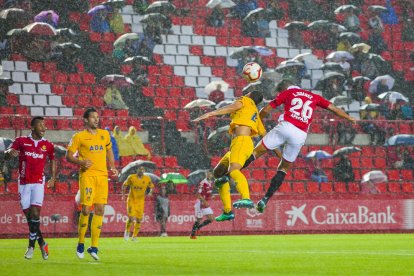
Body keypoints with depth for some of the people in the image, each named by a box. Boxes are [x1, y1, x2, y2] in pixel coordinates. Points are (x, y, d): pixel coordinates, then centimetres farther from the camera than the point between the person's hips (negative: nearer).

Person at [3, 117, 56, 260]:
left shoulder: (48, 145, 5)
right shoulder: (21, 141, 0)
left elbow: (52, 160, 21)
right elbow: (6, 154, -6)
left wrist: (53, 178, 11)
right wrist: (10, 152, -30)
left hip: (38, 183, -1)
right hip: (23, 182, 1)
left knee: (35, 213, -14)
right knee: (28, 214, 3)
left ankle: (31, 246, -6)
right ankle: (41, 243, 16)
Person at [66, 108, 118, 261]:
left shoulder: (104, 134, 14)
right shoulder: (79, 136, 0)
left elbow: (109, 150, 27)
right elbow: (68, 156, 1)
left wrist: (112, 167, 12)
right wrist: (81, 162, -17)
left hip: (102, 175, 4)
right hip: (87, 175, -4)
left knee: (100, 210, -1)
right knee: (86, 209, -9)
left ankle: (94, 247, 4)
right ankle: (81, 244, 8)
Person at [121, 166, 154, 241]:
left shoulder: (147, 179, -3)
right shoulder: (131, 177, -7)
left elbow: (151, 187, 11)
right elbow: (124, 185, 7)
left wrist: (150, 192, -10)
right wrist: (123, 195, 1)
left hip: (140, 201, 2)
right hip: (131, 200, -2)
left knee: (139, 220, 1)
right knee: (131, 218, -14)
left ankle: (134, 236, 17)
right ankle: (127, 231, 14)